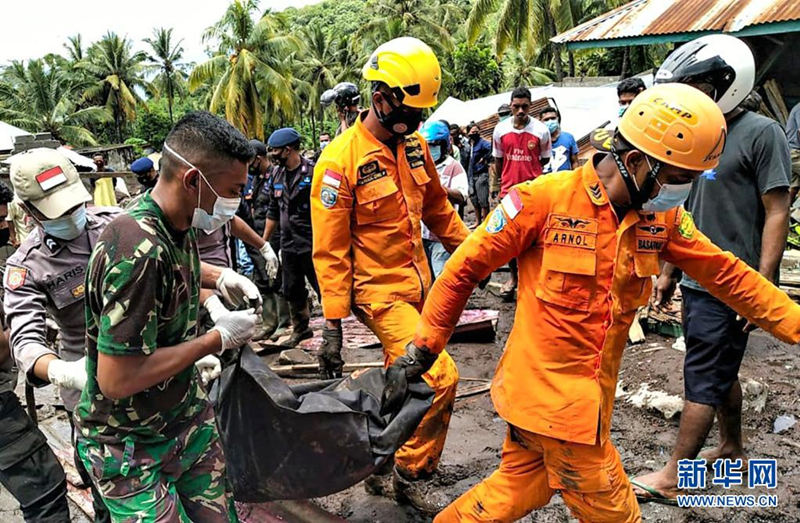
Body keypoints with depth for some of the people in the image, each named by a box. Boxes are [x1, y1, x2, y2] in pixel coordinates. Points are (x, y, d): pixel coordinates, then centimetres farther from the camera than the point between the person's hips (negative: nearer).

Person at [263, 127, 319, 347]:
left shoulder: (313, 172, -11)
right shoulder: (277, 176, 11)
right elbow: (273, 212, 19)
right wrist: (263, 241, 18)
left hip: (312, 243, -7)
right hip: (288, 244, 7)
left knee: (323, 287, -1)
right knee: (292, 290, 16)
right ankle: (300, 329, 32)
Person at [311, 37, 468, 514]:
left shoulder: (414, 145, 4)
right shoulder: (341, 161, -16)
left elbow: (438, 209, 17)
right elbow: (330, 251, -15)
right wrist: (332, 326, -15)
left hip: (419, 285, 7)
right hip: (379, 291, -7)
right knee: (441, 377, -14)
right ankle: (413, 475, 8)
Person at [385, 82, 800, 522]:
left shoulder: (661, 218, 1)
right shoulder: (545, 199, -17)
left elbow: (727, 274, 11)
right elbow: (465, 268, -11)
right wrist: (421, 350, -7)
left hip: (591, 394, 6)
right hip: (545, 387, -6)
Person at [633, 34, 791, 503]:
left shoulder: (761, 133, -11)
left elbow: (777, 214, -14)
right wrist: (670, 271, 18)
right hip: (698, 281, 8)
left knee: (703, 381, -1)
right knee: (721, 373, 19)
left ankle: (672, 478, 8)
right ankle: (733, 450, 37)